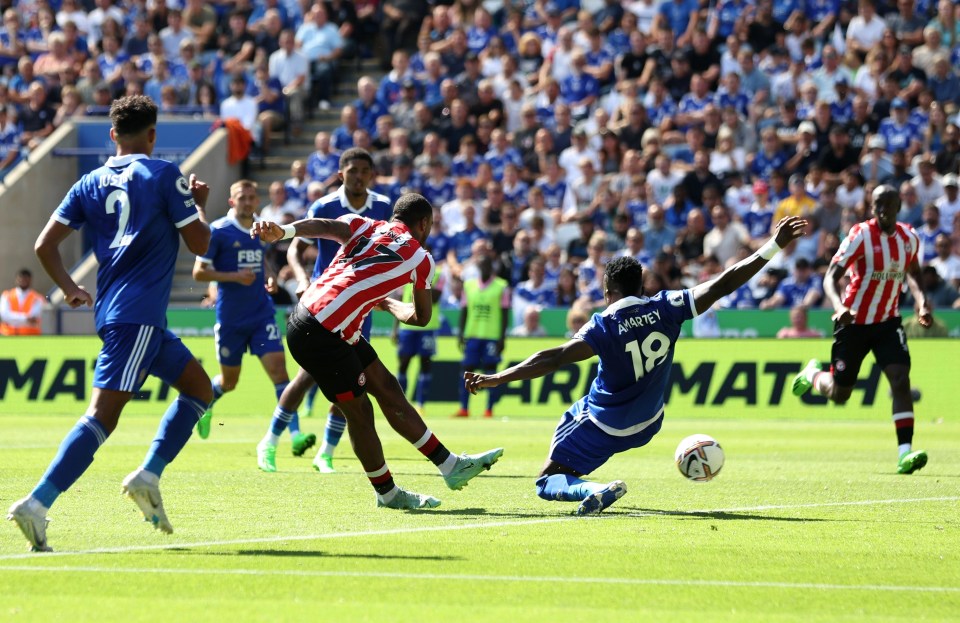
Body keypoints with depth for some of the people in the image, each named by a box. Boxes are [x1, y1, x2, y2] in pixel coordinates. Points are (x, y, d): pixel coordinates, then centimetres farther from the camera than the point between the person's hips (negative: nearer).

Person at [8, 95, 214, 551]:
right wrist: (200, 204, 16)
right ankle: (37, 504, -23)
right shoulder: (163, 176, -2)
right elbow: (199, 244, -2)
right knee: (103, 414, -14)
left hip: (112, 309, 8)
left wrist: (69, 288, 23)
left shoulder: (90, 184, 14)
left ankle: (149, 475, 3)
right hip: (139, 314, -8)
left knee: (198, 386, 18)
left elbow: (45, 245, 9)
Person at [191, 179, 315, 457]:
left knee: (278, 366, -14)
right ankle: (203, 405, 45)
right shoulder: (218, 231, -9)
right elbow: (199, 272, -9)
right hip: (230, 318, -3)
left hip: (262, 314, 3)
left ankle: (294, 434, -21)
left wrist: (270, 277, 5)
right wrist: (235, 276, -20)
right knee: (229, 381, 10)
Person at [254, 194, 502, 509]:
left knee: (387, 388, 12)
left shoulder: (363, 225, 11)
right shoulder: (420, 259, 1)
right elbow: (421, 317, 14)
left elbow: (326, 226, -9)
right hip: (322, 336, -8)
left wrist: (282, 231, -26)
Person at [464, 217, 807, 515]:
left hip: (603, 428, -6)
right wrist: (773, 247, -8)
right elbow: (722, 285, -12)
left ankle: (594, 490, -27)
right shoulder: (666, 308, -11)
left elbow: (554, 358, -30)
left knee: (547, 484, 0)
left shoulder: (604, 326, -21)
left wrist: (496, 379, -31)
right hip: (646, 425, 6)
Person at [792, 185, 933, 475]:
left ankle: (905, 452, -24)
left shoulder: (909, 238, -1)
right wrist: (839, 306, -39)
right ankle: (813, 374, 43)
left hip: (888, 321, 3)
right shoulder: (860, 236, -17)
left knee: (900, 378, -19)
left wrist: (921, 299, 2)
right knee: (839, 394, 6)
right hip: (854, 322, -3)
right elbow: (830, 278, -20)